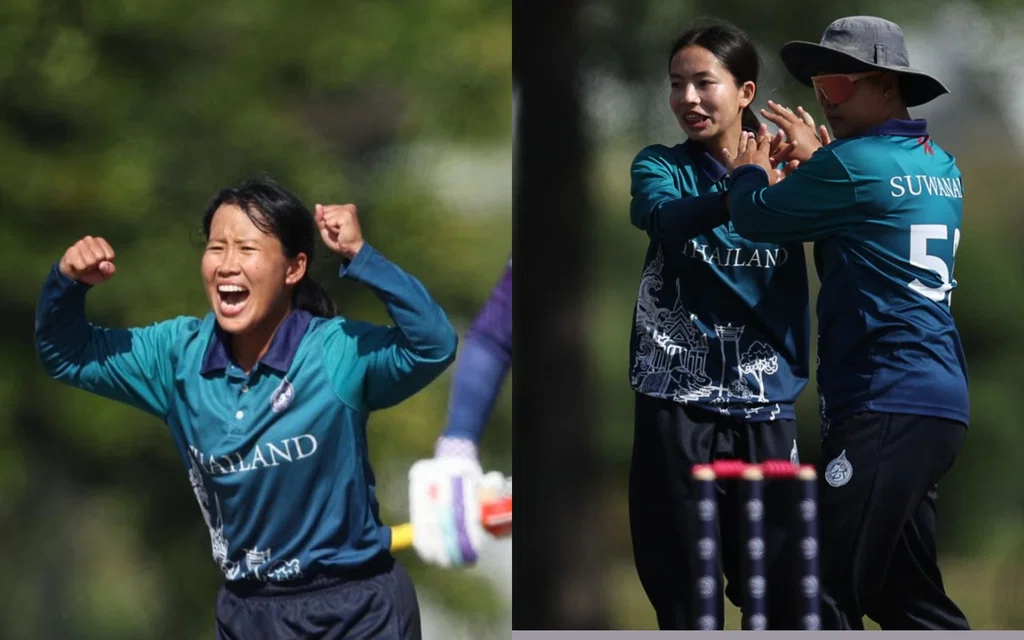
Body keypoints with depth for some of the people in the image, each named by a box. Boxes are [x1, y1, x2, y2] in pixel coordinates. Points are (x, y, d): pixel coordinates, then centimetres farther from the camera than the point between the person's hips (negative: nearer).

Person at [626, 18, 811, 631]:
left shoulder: (786, 171, 5)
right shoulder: (662, 165, 2)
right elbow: (665, 216, -20)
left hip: (765, 405, 1)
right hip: (678, 403, -1)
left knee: (778, 589, 2)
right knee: (685, 591, 1)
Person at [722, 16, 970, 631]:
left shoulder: (853, 162, -10)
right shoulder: (941, 166, 16)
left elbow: (757, 216, -2)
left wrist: (750, 171, 18)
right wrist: (817, 159, 28)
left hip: (885, 403, -9)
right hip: (936, 400, 9)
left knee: (828, 596, -11)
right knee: (908, 596, 15)